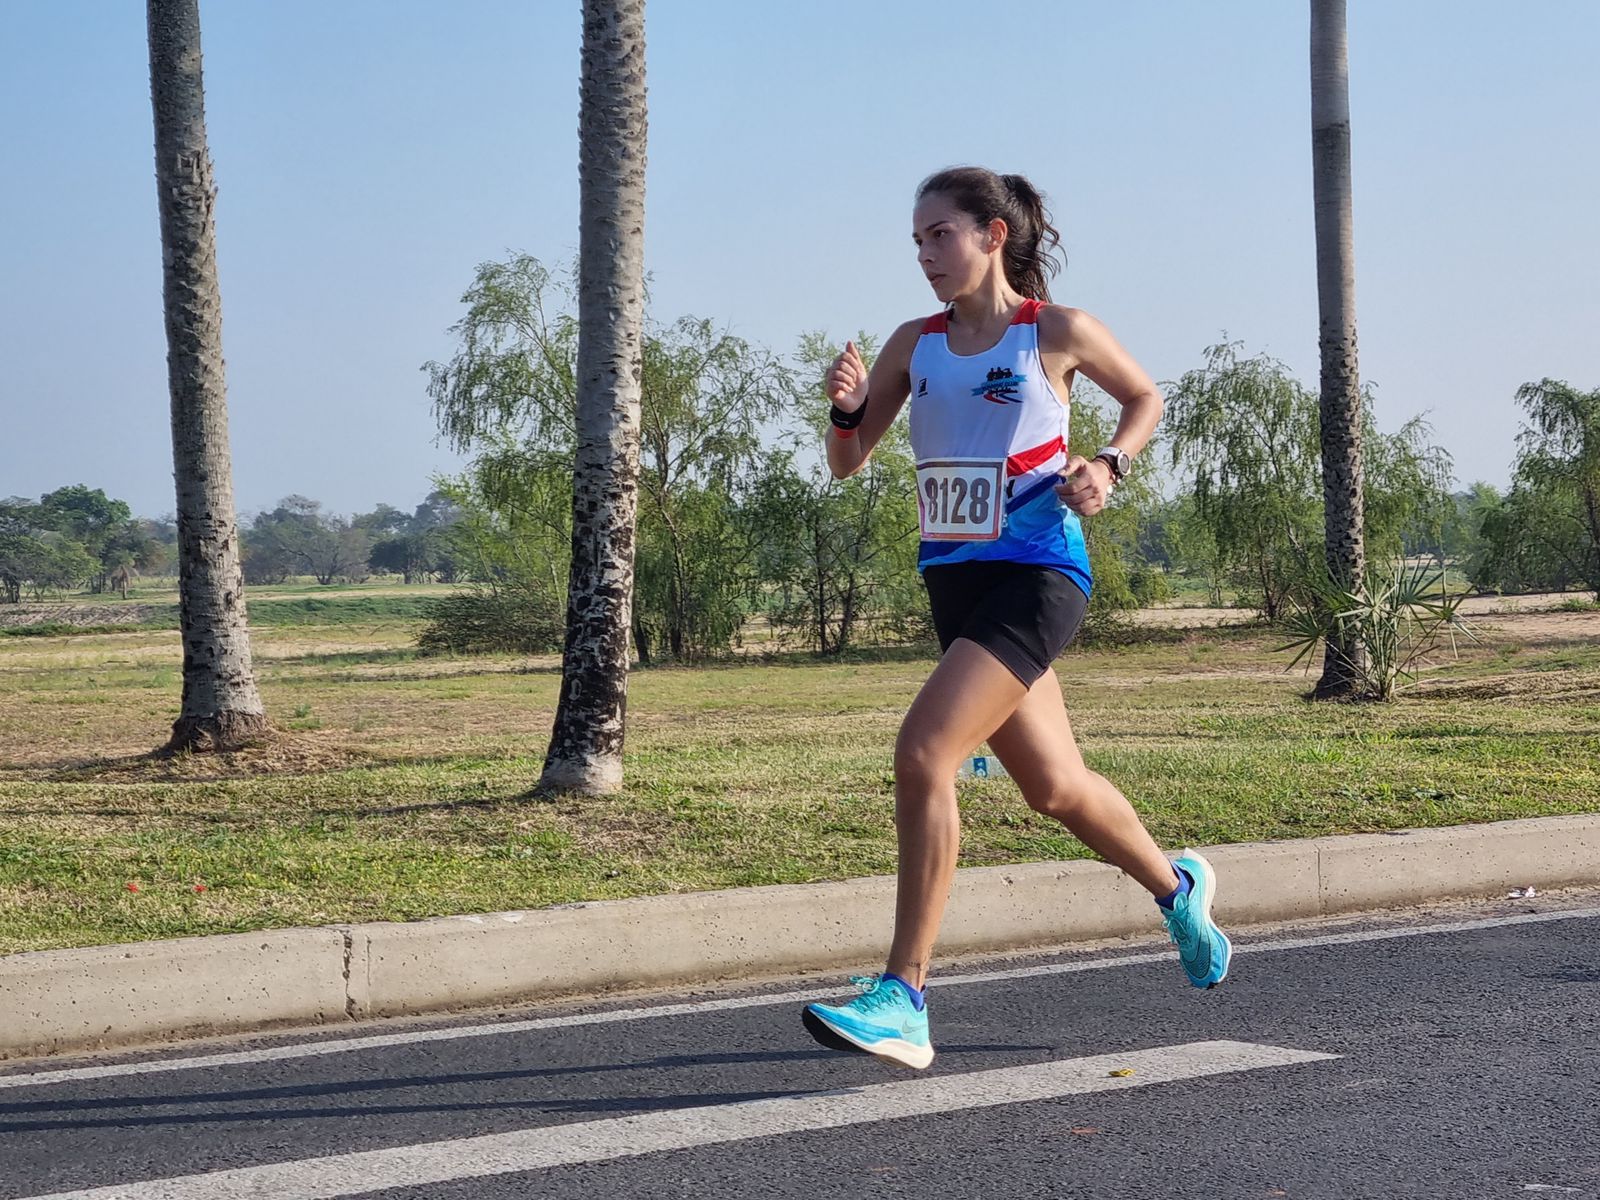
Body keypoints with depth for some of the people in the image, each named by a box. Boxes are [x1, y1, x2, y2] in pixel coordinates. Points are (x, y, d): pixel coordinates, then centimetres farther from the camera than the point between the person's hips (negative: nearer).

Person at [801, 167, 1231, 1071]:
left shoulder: (1057, 333, -4)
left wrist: (1108, 468, -6)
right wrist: (848, 408, -11)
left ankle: (903, 1001, -18)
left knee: (923, 756, -22)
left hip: (1036, 578, -6)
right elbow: (847, 464, 10)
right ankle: (1177, 885, 46)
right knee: (1053, 785, 16)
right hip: (954, 579, 6)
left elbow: (1146, 398, 12)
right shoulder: (916, 345, 7)